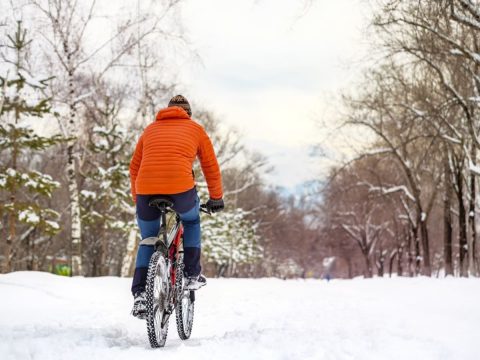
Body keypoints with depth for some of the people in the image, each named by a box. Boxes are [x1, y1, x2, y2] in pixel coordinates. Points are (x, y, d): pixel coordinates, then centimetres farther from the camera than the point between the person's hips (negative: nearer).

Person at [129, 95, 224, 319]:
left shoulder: (150, 129, 27)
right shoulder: (195, 129, 21)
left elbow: (134, 168, 28)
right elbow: (211, 167, 23)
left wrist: (138, 200, 38)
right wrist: (216, 198, 35)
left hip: (146, 190, 2)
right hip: (181, 187, -2)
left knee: (148, 241, 21)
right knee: (191, 220, 31)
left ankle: (140, 296, 8)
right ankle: (192, 275, 23)